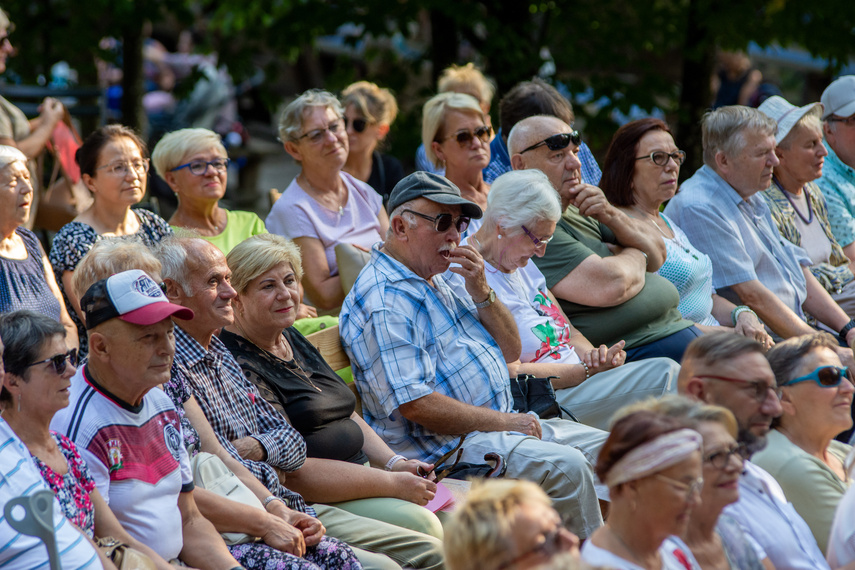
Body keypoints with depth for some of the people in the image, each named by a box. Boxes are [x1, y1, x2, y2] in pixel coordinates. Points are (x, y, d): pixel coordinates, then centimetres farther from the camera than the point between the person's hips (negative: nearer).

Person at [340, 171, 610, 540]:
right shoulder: (381, 301, -15)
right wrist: (501, 422, -17)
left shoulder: (445, 278, 16)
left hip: (504, 422, 10)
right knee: (565, 467, -26)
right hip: (441, 449, -10)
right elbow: (414, 404, -22)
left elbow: (510, 352, 15)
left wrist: (480, 292, -2)